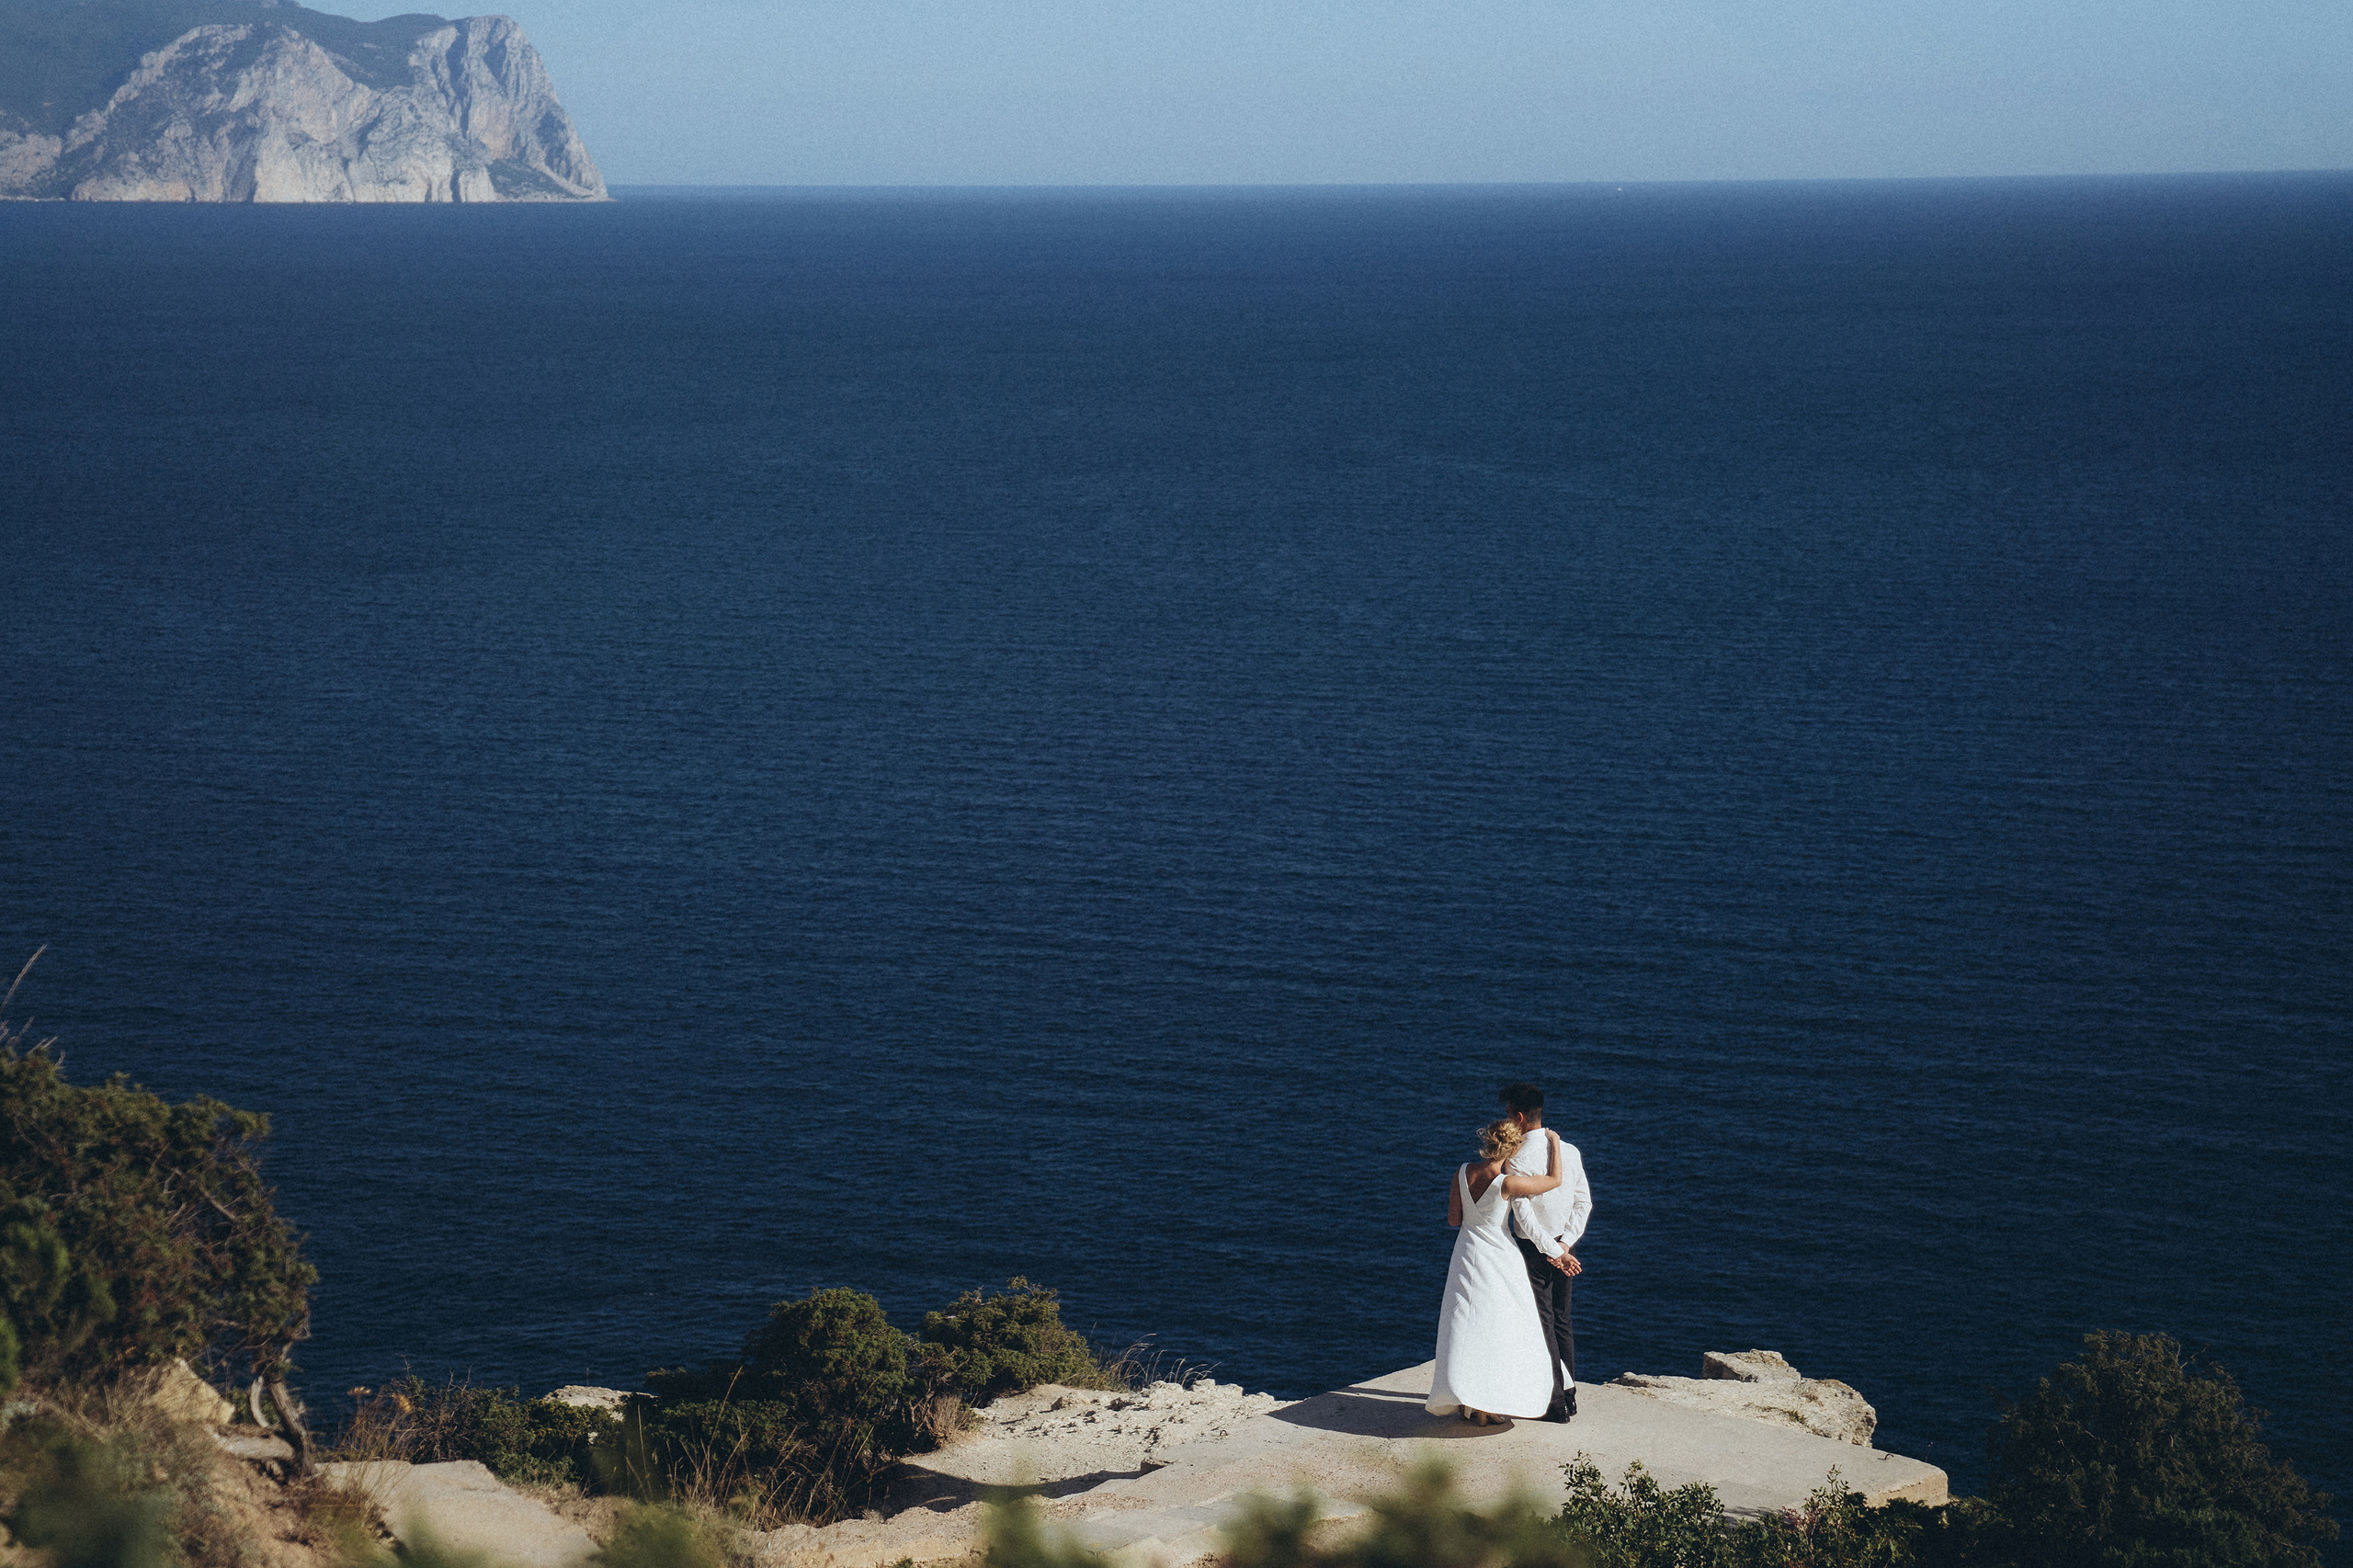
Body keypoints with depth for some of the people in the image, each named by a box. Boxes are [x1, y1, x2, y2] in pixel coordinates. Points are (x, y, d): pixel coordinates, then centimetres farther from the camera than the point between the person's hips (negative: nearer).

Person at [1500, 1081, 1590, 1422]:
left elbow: (1524, 1214, -23)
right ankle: (1569, 1397, 22)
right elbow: (1584, 1202, 3)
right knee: (1561, 1321, 17)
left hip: (1534, 1247, -6)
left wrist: (1555, 1252, -19)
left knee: (1542, 1324, 1)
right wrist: (1564, 1244, -2)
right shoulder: (1570, 1151, 2)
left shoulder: (1519, 1160, -18)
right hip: (1561, 1246, 6)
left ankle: (1556, 1404, 4)